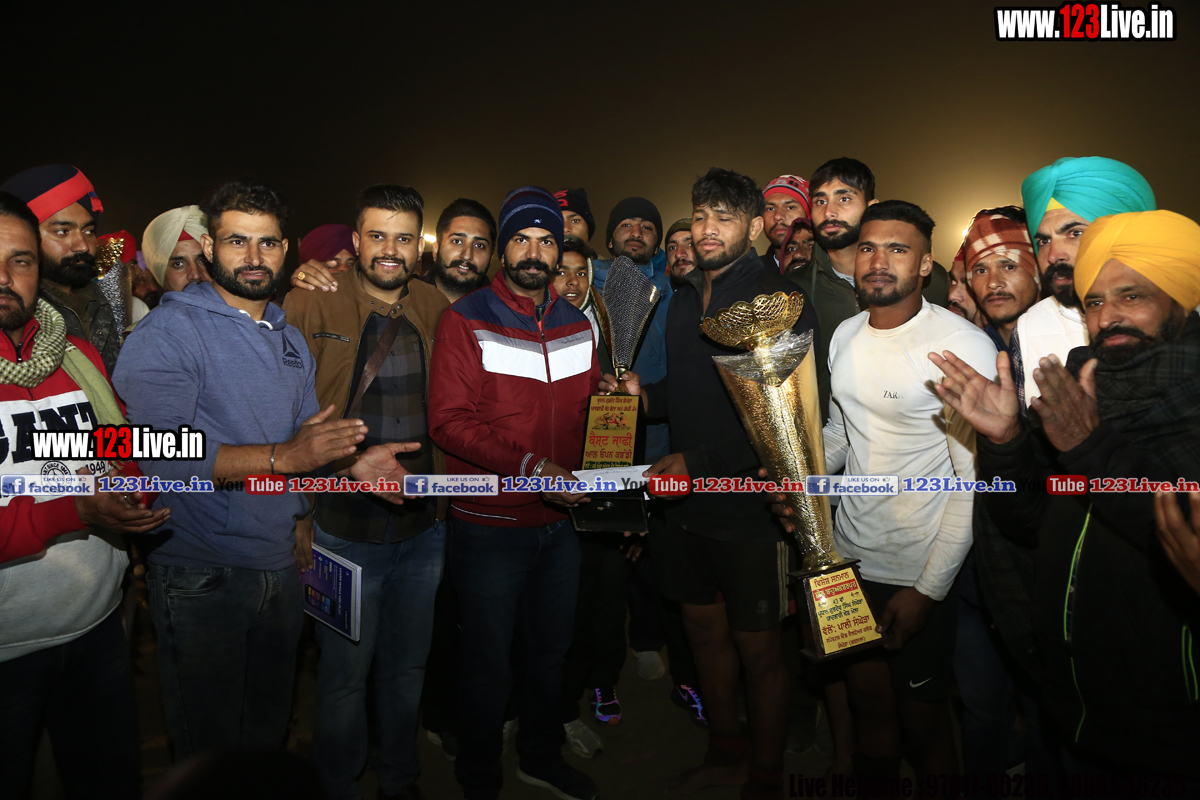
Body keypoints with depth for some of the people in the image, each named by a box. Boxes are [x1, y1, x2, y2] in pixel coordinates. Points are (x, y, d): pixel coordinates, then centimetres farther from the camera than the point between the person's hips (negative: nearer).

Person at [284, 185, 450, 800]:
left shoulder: (436, 310, 4)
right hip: (344, 533, -3)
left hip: (422, 528, 4)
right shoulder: (310, 306, -7)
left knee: (408, 670, 19)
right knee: (345, 676, 11)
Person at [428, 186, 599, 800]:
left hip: (558, 520, 5)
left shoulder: (577, 324, 7)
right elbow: (448, 421, -17)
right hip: (491, 525, -5)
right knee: (488, 662, 11)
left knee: (550, 649, 21)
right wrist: (529, 466, -26)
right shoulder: (466, 321, -9)